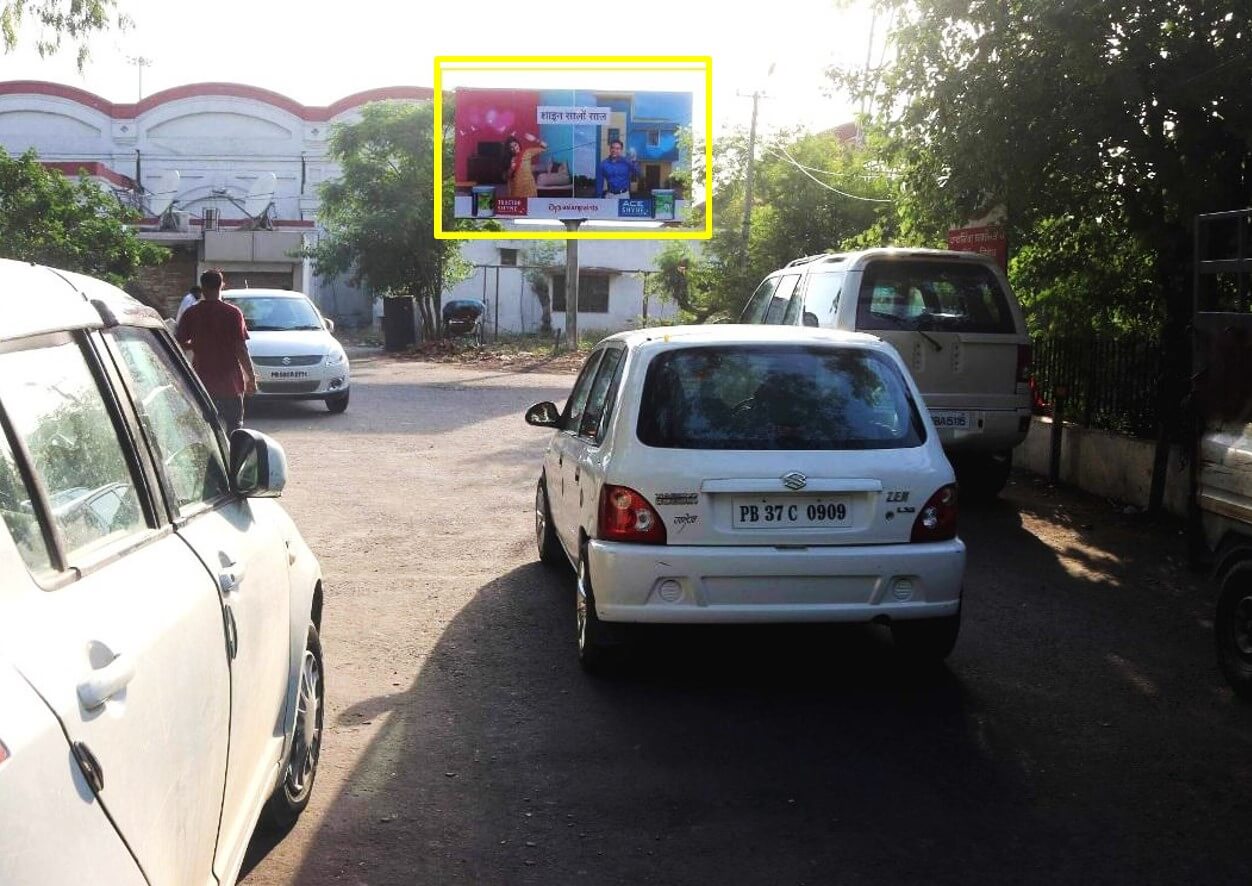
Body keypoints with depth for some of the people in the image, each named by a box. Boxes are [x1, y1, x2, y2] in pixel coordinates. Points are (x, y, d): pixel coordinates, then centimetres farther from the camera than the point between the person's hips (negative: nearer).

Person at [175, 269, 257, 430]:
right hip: (229, 381, -2)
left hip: (202, 380, 2)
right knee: (234, 426, 6)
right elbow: (241, 349, -10)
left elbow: (180, 343, 3)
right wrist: (251, 376, -3)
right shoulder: (233, 313, -8)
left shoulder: (191, 313, -1)